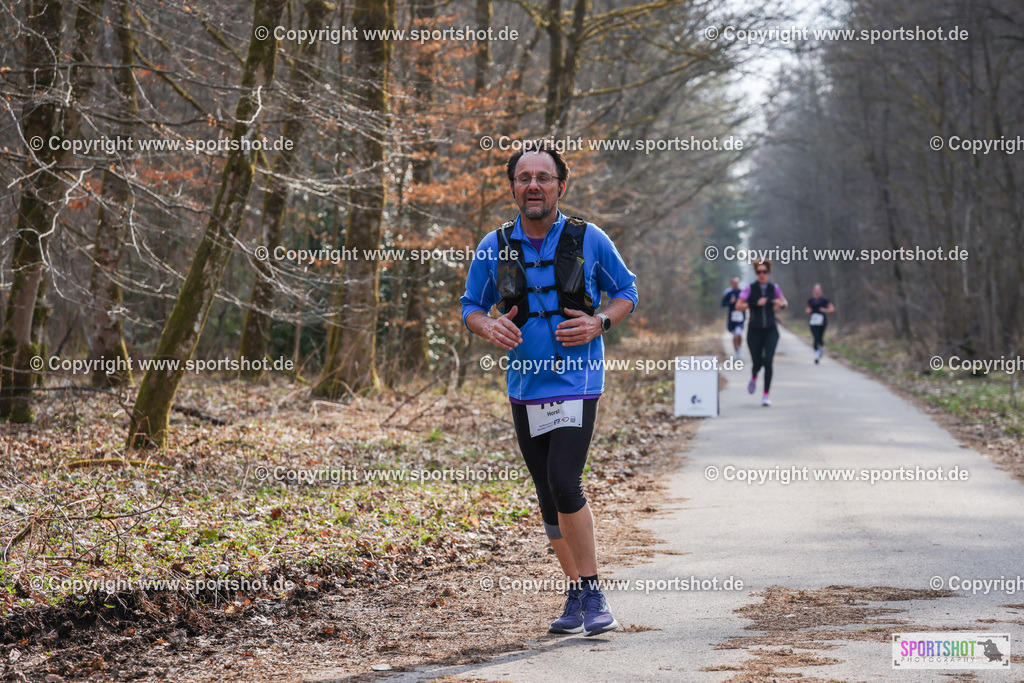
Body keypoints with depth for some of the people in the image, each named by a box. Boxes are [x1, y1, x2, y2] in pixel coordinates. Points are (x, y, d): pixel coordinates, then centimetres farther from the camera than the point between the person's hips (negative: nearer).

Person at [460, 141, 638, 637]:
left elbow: (627, 292, 8)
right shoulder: (495, 247, 2)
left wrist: (599, 323, -11)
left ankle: (593, 595, -8)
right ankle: (577, 595, 21)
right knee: (549, 497, 9)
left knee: (564, 483, -19)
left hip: (577, 382, -4)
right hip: (524, 386, 4)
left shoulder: (589, 240, -3)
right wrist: (489, 327, -10)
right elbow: (470, 306, 12)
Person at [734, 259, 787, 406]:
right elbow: (738, 306, -11)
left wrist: (781, 304, -7)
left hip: (771, 331, 1)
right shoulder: (750, 288, -4)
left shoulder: (774, 288, 2)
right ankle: (754, 377, 40)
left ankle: (766, 395, -8)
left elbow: (785, 303, 17)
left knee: (768, 361, -15)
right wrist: (755, 304, -22)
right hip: (754, 331, -1)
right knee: (757, 363, 1)